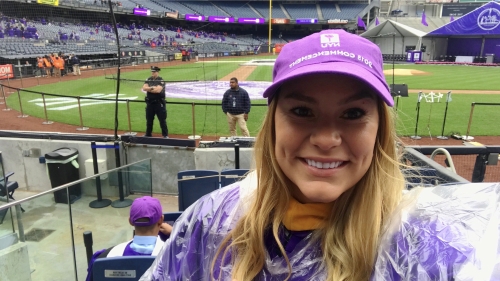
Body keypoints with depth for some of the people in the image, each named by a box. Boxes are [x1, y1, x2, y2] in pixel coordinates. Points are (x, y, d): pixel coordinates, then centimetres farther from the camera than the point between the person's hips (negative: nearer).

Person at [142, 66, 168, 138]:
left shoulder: (161, 80, -8)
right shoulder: (148, 80, 9)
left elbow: (158, 90, -21)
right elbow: (144, 88, -4)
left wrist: (148, 89, -9)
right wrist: (152, 88, -18)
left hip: (159, 103, -5)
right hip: (150, 103, 6)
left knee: (162, 120, -1)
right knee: (149, 120, 14)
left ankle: (165, 135, 6)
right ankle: (148, 134, 27)